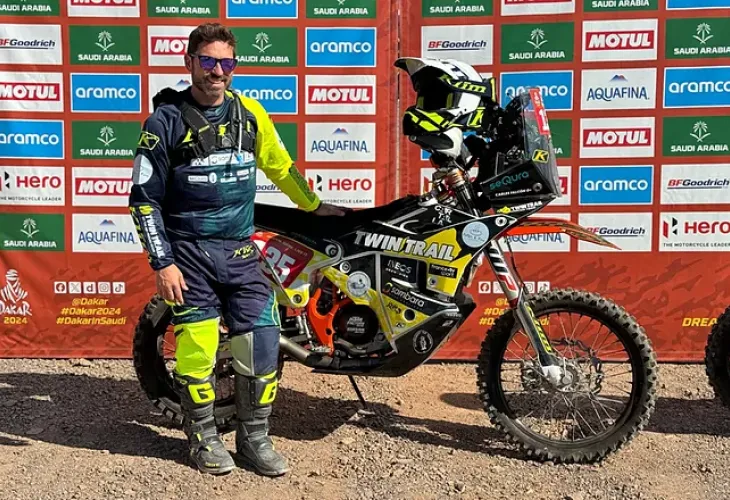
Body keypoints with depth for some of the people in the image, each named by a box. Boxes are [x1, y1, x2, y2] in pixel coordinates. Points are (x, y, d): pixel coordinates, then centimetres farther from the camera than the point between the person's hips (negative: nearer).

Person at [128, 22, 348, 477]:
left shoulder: (249, 111, 6)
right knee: (198, 347, -1)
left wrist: (315, 206, 25)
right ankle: (204, 437, 22)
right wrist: (162, 263, -10)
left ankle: (254, 438, 19)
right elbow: (144, 198, -5)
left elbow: (280, 166, 20)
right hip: (189, 252, -3)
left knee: (263, 342, 0)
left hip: (240, 250, 4)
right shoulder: (167, 120, -6)